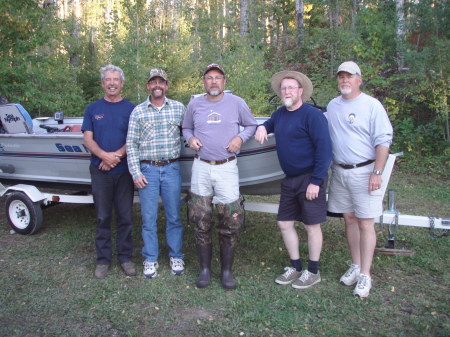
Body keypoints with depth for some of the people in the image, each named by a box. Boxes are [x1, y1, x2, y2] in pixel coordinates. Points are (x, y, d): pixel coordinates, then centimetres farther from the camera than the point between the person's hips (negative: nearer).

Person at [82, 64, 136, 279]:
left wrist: (117, 155, -16)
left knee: (125, 216, 5)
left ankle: (125, 257, 19)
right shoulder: (93, 109, 7)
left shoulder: (130, 109, 5)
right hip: (100, 171, 1)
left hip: (124, 170, 0)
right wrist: (104, 155, -18)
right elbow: (88, 140, 1)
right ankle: (103, 259, 18)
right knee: (103, 217, 7)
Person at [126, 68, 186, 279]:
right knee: (148, 217, 5)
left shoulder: (179, 108, 5)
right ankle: (150, 259, 18)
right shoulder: (138, 111, 3)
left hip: (172, 168, 1)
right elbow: (131, 144, 1)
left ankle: (176, 257, 22)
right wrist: (136, 173, -5)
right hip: (147, 170, 0)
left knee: (174, 216, 7)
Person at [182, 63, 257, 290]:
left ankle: (227, 270, 16)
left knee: (230, 223, 0)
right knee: (201, 222, 6)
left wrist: (240, 137, -8)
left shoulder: (236, 103, 2)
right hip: (201, 168, 2)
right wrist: (190, 138, -2)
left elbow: (251, 125, 11)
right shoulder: (194, 104, 8)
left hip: (227, 168, -2)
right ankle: (205, 269, 21)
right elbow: (186, 128, 20)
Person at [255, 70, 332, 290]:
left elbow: (324, 149, -17)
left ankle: (313, 272, 21)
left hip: (310, 179, -8)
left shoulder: (312, 115, -14)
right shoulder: (280, 113, 9)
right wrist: (262, 128, 4)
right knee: (284, 223, 11)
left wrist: (316, 181, -20)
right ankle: (295, 267, 28)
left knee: (311, 226, 4)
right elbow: (269, 124, 30)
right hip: (290, 179, 8)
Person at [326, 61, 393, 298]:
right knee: (349, 219, 12)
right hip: (339, 171, 5)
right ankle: (355, 266, 25)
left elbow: (383, 141, -9)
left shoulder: (372, 105, -6)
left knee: (365, 224, -3)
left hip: (364, 172, -5)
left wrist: (377, 172, -15)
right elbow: (326, 137, 20)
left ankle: (365, 276, 5)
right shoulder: (332, 105, 11)